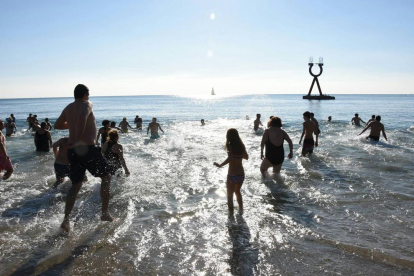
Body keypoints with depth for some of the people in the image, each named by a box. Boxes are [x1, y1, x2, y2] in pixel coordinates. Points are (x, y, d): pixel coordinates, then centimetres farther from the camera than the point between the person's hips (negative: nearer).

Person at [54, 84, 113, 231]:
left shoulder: (68, 108, 15)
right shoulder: (86, 104, -5)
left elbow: (57, 125, 27)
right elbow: (82, 117, -28)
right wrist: (78, 139, -27)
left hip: (72, 150, 7)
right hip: (88, 148, -7)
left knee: (76, 184, 15)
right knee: (106, 177, 12)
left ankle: (66, 220, 7)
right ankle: (105, 213, 14)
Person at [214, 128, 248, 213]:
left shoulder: (230, 146, -14)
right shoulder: (241, 146, 1)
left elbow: (230, 158, -30)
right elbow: (246, 157, 15)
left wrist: (220, 165, -23)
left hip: (232, 175, -5)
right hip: (241, 174, 5)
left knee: (230, 195, 14)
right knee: (237, 191, 30)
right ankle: (241, 209, 39)